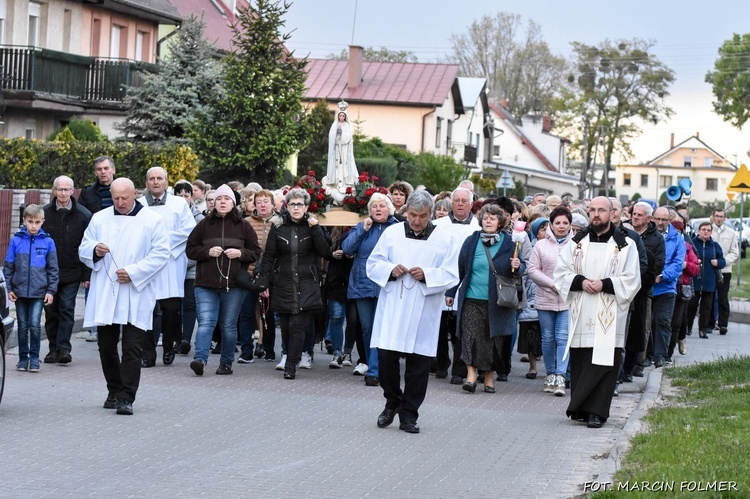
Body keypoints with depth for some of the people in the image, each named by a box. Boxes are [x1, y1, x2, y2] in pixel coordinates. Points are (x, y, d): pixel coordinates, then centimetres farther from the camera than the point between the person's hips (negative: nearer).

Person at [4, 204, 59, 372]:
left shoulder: (47, 242, -1)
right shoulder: (16, 240, 0)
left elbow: (53, 269, 5)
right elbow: (8, 266, 6)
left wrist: (51, 290, 0)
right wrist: (9, 288, 1)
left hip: (39, 291, -1)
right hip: (19, 291, 1)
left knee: (35, 325, -8)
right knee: (23, 326, 8)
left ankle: (34, 358, 5)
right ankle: (23, 358, 19)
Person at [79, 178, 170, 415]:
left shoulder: (152, 221, 1)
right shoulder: (99, 219, 11)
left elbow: (161, 253, -3)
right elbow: (83, 250, 15)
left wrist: (134, 272, -14)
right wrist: (95, 250, -10)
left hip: (136, 296, -4)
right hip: (104, 295, 4)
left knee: (132, 348, -8)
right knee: (106, 347, 9)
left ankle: (126, 398, -8)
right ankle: (114, 391, 25)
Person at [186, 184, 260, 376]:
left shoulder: (243, 226, 6)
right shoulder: (204, 224, 6)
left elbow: (256, 252, 9)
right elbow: (190, 249, 8)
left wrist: (240, 253, -10)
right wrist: (208, 252, -10)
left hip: (234, 284, 1)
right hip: (206, 284, 0)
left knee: (229, 326, 7)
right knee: (205, 322, -12)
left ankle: (226, 362, 17)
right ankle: (200, 359, -21)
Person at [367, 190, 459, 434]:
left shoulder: (444, 239, 1)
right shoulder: (391, 233, 5)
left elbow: (451, 276, -1)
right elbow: (373, 264, 9)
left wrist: (426, 275, -17)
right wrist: (390, 270, -11)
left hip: (423, 312, -1)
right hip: (392, 308, 1)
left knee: (419, 363, 1)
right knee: (386, 356, -3)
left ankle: (408, 414, 12)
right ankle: (392, 402, 21)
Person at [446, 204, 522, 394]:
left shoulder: (509, 243, 2)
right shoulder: (471, 241, 5)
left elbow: (522, 267, 8)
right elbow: (459, 268, 9)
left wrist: (518, 266, -16)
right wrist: (451, 292, 8)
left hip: (496, 300, 0)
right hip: (472, 299, 0)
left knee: (492, 338, 6)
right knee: (470, 336, -9)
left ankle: (489, 377, 16)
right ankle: (471, 374, -7)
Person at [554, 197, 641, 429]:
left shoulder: (625, 245, 3)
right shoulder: (576, 243, 11)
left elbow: (632, 280, -2)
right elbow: (561, 272, 8)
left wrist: (605, 284, -15)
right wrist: (580, 281, -10)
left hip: (609, 314, -3)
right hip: (581, 314, 3)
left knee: (603, 362, -6)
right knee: (580, 361, 4)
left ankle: (596, 411, -5)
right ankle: (581, 408, 14)